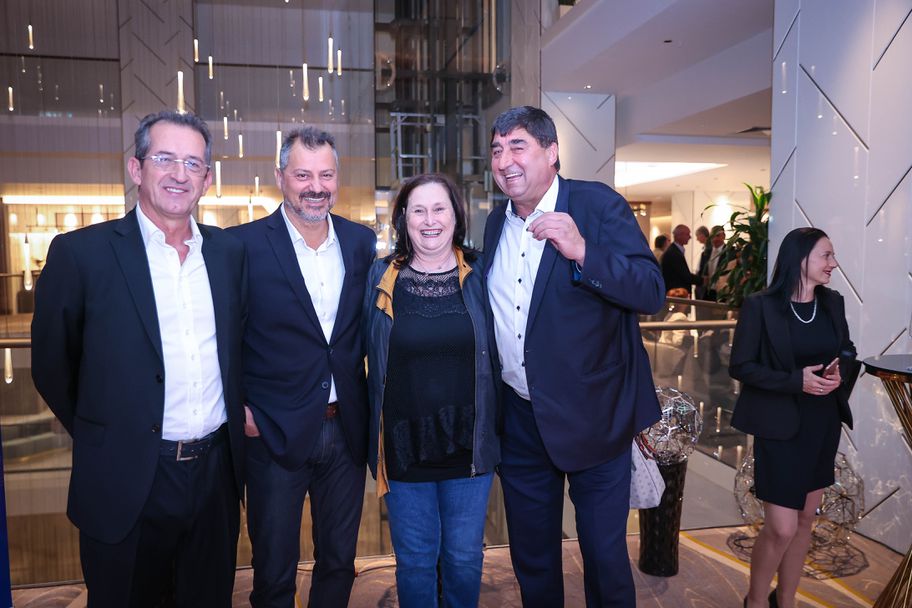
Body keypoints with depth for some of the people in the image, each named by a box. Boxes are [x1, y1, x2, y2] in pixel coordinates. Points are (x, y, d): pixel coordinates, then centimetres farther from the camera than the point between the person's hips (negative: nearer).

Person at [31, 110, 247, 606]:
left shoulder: (229, 252, 4)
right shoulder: (81, 252, -9)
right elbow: (52, 365, -1)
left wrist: (238, 412, 9)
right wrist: (101, 437, 6)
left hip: (217, 472, 4)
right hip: (127, 481, -3)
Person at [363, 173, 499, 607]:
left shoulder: (479, 275, -2)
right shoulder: (380, 278, -2)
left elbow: (497, 352, 5)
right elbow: (366, 356, 5)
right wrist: (377, 438, 2)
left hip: (468, 445, 1)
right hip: (404, 448, 0)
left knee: (464, 559, 16)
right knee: (414, 562, 15)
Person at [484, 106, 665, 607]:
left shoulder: (600, 205, -10)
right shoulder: (496, 223, 6)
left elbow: (652, 293, -18)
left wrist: (582, 251, -31)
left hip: (591, 416, -5)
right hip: (519, 419, 5)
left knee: (604, 554, 11)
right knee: (531, 556, 20)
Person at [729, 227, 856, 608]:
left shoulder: (833, 303, 3)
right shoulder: (760, 306, -14)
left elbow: (847, 349, 17)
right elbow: (740, 366, -12)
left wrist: (838, 369, -6)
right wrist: (796, 380, -22)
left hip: (824, 423, 6)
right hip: (781, 426, -6)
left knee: (805, 520, 16)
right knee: (781, 529, -4)